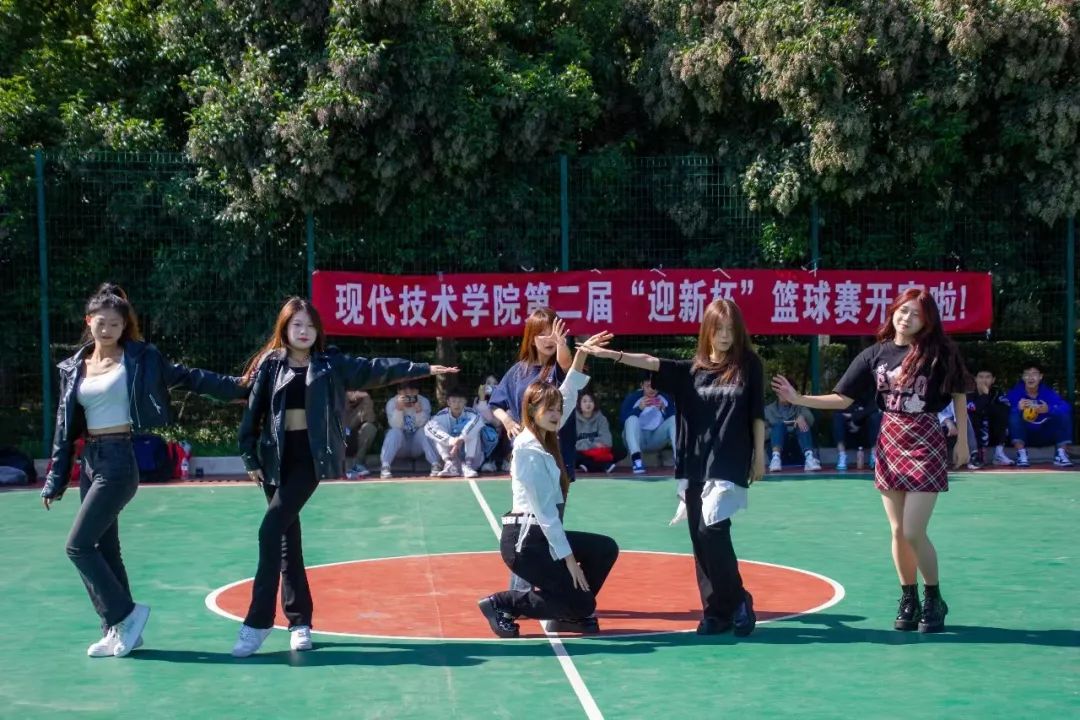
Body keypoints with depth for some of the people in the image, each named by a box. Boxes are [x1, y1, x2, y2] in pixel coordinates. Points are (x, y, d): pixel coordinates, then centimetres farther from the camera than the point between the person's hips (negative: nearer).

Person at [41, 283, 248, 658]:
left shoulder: (140, 359, -3)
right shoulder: (74, 367, 10)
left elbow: (186, 377, 1)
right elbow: (65, 426, 12)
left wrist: (239, 386, -4)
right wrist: (54, 481, 12)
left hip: (118, 461, -6)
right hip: (90, 461, 6)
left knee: (78, 546, -11)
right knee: (103, 549, 9)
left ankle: (125, 614, 2)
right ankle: (118, 629, 17)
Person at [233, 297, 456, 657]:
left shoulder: (330, 363, 4)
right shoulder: (270, 364, 4)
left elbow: (375, 369, 3)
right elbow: (253, 412, 4)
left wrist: (423, 369, -1)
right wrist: (250, 458, -1)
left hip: (310, 457, -2)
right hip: (276, 458, 2)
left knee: (272, 530, -14)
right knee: (287, 537, 6)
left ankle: (258, 622, -10)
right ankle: (300, 620, 14)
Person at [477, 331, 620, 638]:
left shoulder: (546, 438, 8)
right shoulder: (529, 450, -18)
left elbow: (567, 396, 13)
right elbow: (544, 511, -18)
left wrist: (581, 354, 0)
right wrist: (569, 558, -16)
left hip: (541, 535, 9)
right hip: (524, 541, -9)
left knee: (605, 549, 11)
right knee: (582, 603, -6)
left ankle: (570, 614, 16)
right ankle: (502, 603, 0)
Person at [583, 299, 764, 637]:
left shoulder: (748, 365, 1)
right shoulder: (691, 370, 7)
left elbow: (757, 414, 3)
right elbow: (653, 363, -5)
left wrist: (760, 456, 2)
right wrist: (613, 355, -18)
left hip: (729, 467, -4)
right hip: (693, 468, 4)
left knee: (712, 531, -16)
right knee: (701, 540, 4)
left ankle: (738, 601, 2)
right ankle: (716, 612, 11)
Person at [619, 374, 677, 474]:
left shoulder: (665, 398, -1)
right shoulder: (632, 397, -8)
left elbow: (672, 419, -5)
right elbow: (622, 420, -18)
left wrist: (664, 410, -22)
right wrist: (639, 408, -29)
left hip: (656, 440, 2)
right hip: (637, 439, -2)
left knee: (674, 419, -18)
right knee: (632, 419, -29)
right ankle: (636, 457, -48)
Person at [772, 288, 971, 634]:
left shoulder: (939, 351, -6)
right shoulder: (875, 354, 2)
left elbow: (959, 394, 5)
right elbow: (842, 399, 3)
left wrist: (962, 441, 3)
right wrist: (798, 399, -6)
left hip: (926, 447, -4)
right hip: (888, 446, 4)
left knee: (914, 532, -9)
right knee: (897, 532, 7)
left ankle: (934, 601, 11)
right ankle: (908, 599, 22)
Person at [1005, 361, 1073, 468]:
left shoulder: (1047, 391, -10)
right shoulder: (1015, 392, -13)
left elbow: (1066, 407, -24)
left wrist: (1049, 409, -44)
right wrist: (1018, 408, -48)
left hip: (1045, 435, 1)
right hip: (1024, 435, -1)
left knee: (1064, 414, -20)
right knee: (1015, 414, -28)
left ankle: (1061, 455, -22)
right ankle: (1021, 455, -31)